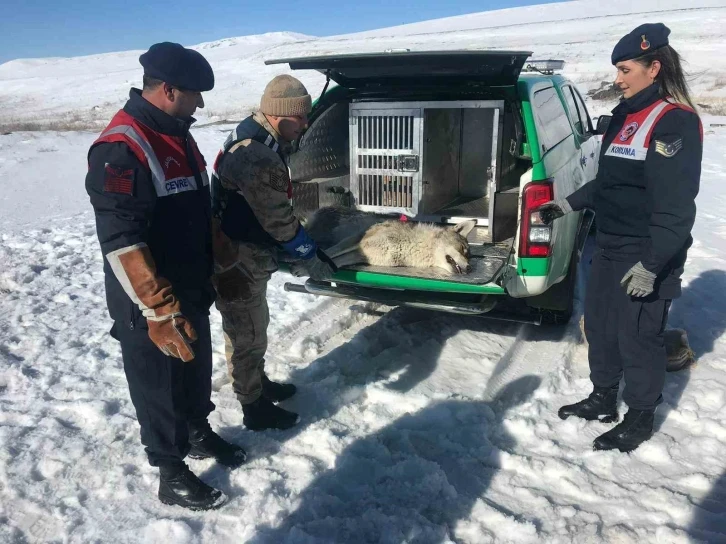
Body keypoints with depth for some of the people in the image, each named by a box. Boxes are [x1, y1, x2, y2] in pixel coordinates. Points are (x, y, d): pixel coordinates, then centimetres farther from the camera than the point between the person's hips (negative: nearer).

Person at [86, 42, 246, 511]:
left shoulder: (176, 133, 7)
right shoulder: (121, 149, -23)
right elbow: (121, 244, -27)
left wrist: (210, 273, 21)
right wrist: (160, 312, -27)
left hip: (191, 291, 9)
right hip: (150, 306, -8)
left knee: (197, 369, 24)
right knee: (160, 385, 9)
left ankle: (199, 433, 47)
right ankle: (172, 475, 28)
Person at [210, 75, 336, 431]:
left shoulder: (254, 140, 7)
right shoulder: (258, 158, -27)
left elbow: (276, 212, 12)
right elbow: (278, 220, -23)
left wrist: (306, 248, 12)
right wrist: (310, 257, -10)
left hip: (244, 254, 10)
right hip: (237, 261, -10)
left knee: (254, 327, 24)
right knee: (247, 335, 6)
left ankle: (258, 382, 44)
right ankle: (255, 409, 23)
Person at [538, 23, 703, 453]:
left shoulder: (675, 121, -15)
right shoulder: (625, 116, 11)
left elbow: (675, 204, -20)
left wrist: (651, 264, -22)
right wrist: (571, 204, 16)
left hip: (647, 255, -9)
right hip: (609, 247, 9)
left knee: (637, 336, 3)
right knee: (599, 325, 16)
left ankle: (640, 420, 23)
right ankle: (604, 400, 35)